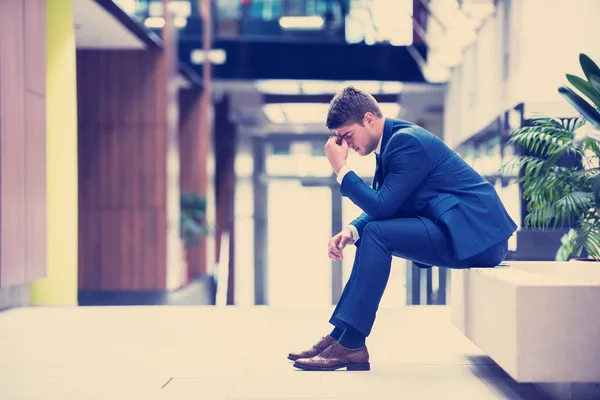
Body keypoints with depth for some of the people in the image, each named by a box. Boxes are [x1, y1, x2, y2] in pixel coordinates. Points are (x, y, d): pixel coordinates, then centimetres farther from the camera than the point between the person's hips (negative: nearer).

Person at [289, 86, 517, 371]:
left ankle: (349, 344, -18)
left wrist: (341, 169, -14)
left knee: (377, 233, -21)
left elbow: (382, 206, -21)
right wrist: (351, 230, -5)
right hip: (460, 230, 10)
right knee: (368, 233, 10)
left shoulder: (407, 141, -16)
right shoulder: (392, 140, 13)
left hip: (475, 232, -10)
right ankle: (341, 335, 4)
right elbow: (380, 209, 13)